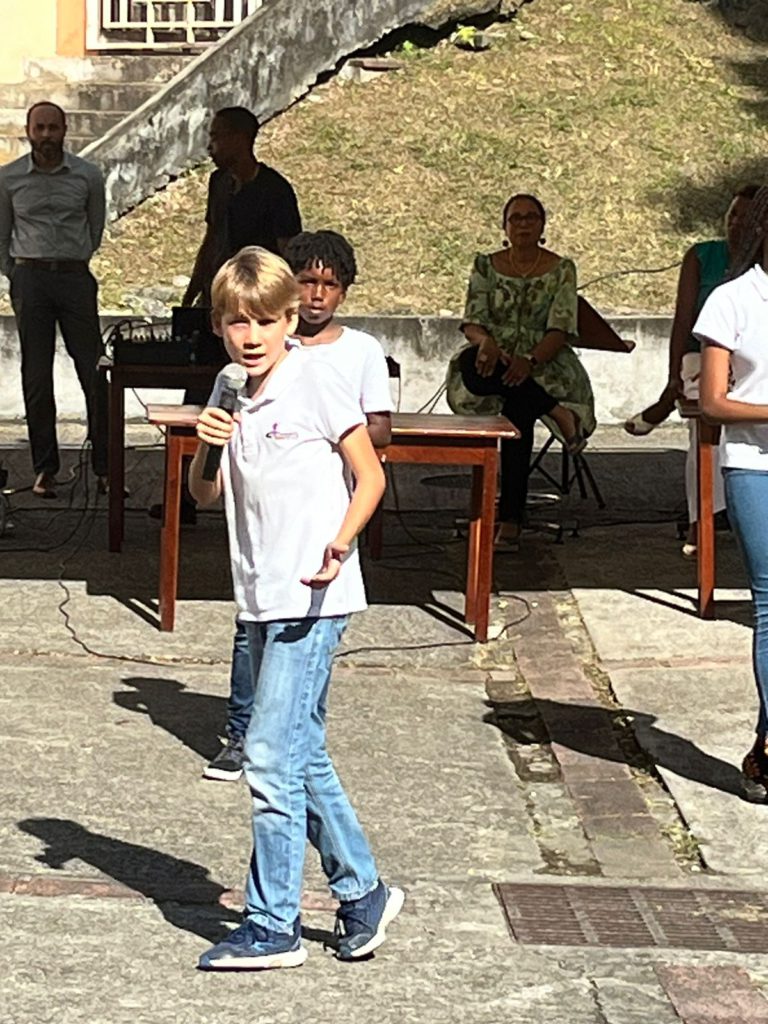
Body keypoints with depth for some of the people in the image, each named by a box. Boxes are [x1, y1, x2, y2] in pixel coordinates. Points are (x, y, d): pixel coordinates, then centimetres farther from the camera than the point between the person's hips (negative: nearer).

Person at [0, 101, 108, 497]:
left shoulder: (88, 176, 4)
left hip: (75, 276, 0)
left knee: (93, 372, -4)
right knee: (36, 378, 2)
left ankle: (104, 467, 2)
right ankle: (45, 469, 8)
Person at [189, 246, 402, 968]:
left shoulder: (314, 380, -8)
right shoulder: (233, 398, 12)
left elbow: (370, 476, -8)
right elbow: (206, 495, 17)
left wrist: (340, 544, -23)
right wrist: (204, 448, -4)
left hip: (312, 598, -8)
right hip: (263, 601, 8)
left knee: (272, 755, -9)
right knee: (302, 758, 13)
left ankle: (272, 926, -1)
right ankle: (363, 893, 27)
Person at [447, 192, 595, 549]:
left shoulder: (561, 269, 3)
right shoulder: (486, 266, 10)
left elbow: (560, 330, -7)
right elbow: (472, 322, 2)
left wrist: (530, 360, -28)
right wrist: (485, 342, -24)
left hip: (544, 364, -2)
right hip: (495, 359, 2)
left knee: (518, 406, -36)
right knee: (472, 367, -37)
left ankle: (511, 520, -33)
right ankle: (558, 413, -28)